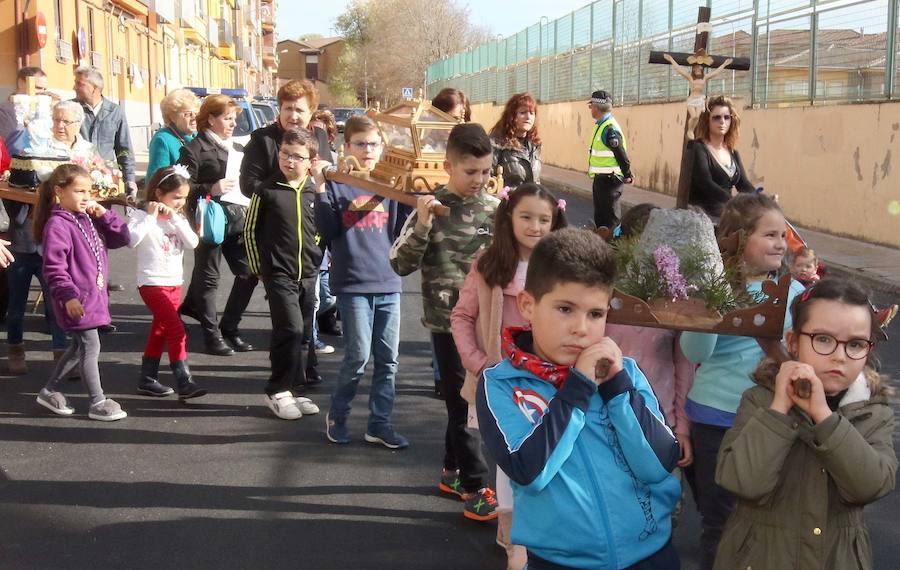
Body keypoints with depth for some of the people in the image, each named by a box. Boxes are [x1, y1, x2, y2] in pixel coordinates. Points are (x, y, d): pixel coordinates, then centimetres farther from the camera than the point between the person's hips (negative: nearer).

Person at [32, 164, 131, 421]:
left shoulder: (89, 219, 11)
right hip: (77, 299, -9)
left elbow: (122, 238, 10)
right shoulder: (57, 225, -16)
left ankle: (49, 390, 31)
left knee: (80, 347, 18)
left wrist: (104, 214, -1)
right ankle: (98, 403, 6)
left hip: (94, 294, 9)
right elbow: (54, 268, -20)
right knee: (91, 347, -3)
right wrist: (68, 296, -26)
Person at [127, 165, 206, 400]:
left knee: (159, 332, 14)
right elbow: (132, 240, -27)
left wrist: (175, 218, -11)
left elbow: (193, 242, -6)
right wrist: (151, 217, -22)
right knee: (178, 332, -15)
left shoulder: (178, 219, 9)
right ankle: (184, 383, -13)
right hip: (153, 284, -7)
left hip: (174, 283, 8)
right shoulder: (142, 216, -9)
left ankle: (147, 380, 24)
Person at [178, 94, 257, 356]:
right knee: (208, 278, 2)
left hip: (237, 220, 7)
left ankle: (229, 328, 18)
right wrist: (211, 189, -21)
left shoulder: (235, 147, 18)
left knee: (249, 273, 5)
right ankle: (212, 334, 12)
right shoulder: (194, 149, -5)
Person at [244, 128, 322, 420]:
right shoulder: (266, 191, -4)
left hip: (309, 274, 4)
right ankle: (278, 391, 1)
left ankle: (288, 390, 23)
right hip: (279, 273, -4)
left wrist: (319, 262, 8)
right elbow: (250, 231, 4)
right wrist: (259, 268, 3)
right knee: (291, 329, -14)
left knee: (300, 334, 9)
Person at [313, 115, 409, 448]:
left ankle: (379, 423, 16)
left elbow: (401, 231, 6)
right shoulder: (336, 183, 0)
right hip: (353, 283, -4)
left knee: (388, 358, 6)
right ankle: (337, 415, 16)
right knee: (358, 355, -5)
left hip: (388, 283, 4)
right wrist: (320, 188, -14)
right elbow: (327, 231, -8)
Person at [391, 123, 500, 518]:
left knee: (464, 400, 17)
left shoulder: (496, 208, 2)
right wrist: (421, 227, -23)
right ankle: (475, 488, 9)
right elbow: (400, 264, -11)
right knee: (463, 403, 0)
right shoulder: (432, 208, -9)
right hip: (449, 320, -4)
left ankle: (454, 470, 34)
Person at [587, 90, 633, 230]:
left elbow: (621, 155, -18)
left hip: (608, 180, -10)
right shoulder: (601, 125, 11)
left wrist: (627, 175, -6)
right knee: (599, 217, 19)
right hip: (600, 179, 10)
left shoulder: (610, 129, -20)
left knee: (610, 219, -4)